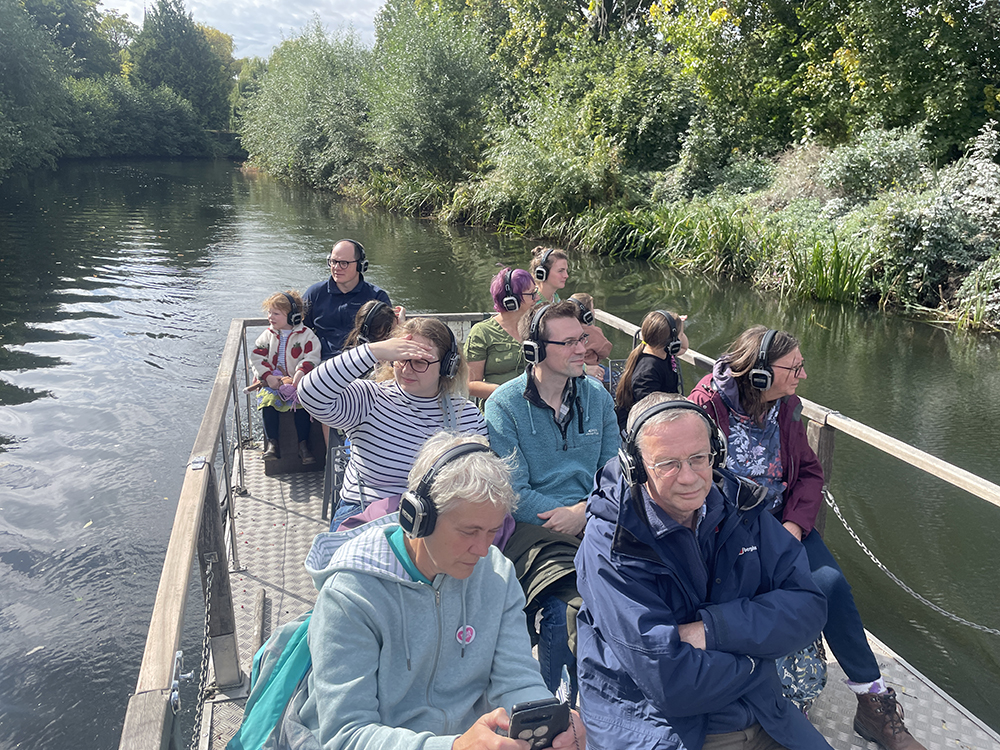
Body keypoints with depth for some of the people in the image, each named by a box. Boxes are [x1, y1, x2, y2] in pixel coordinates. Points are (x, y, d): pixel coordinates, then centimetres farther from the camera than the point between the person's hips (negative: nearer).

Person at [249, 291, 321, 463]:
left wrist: (300, 373, -24)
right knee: (268, 402, -26)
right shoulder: (268, 335, 11)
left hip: (297, 381, -2)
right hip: (272, 380, 2)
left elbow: (311, 358, -6)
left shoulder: (306, 335, 1)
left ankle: (303, 445, -20)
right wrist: (268, 376, -12)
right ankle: (272, 444, -22)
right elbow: (256, 357, 4)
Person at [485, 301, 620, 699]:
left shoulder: (597, 397, 11)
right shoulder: (504, 404, -3)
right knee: (564, 611, -30)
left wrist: (584, 510, -7)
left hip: (594, 521, 4)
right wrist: (566, 515, -12)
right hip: (532, 529, -4)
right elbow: (513, 493, -7)